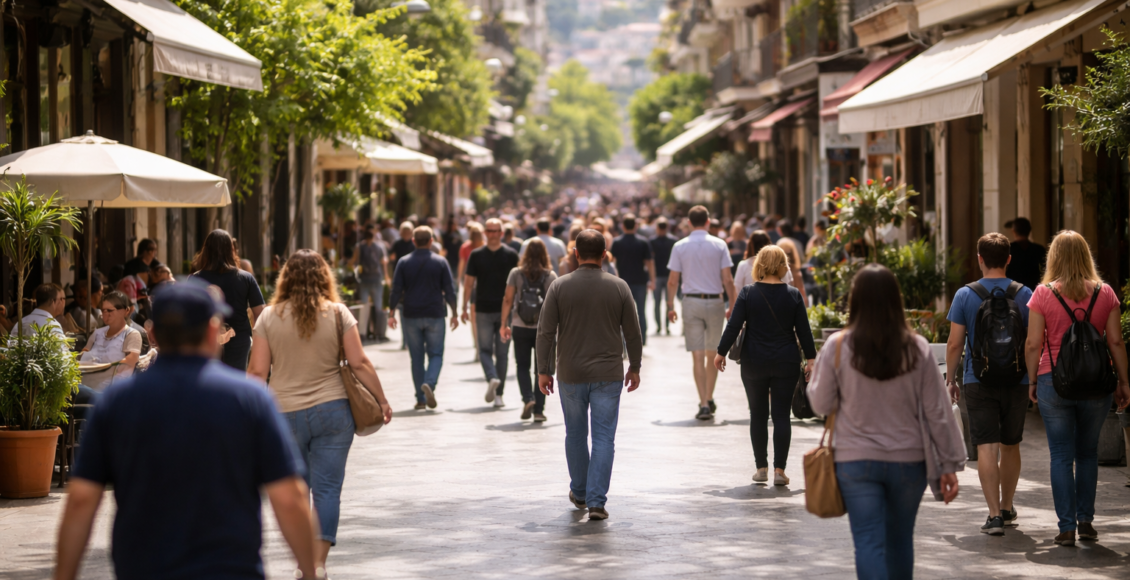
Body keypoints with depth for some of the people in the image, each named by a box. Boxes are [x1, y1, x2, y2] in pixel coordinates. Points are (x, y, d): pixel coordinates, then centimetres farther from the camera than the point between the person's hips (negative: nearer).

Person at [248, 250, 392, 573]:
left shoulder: (269, 317, 0)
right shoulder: (337, 313, -1)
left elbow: (257, 371, -1)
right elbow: (359, 364, -3)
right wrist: (382, 400, 7)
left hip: (284, 415, 1)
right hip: (331, 411, -1)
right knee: (327, 489, 1)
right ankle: (319, 561, -7)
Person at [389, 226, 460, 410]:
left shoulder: (404, 263, 0)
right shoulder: (440, 262, -1)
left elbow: (396, 291, -2)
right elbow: (449, 291, 0)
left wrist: (392, 314, 5)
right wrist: (455, 314, 8)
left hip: (411, 317, 1)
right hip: (434, 316, -1)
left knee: (417, 358, 8)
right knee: (436, 354, 7)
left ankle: (421, 399, 7)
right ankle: (430, 383, -21)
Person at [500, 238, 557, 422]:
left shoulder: (516, 273, -3)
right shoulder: (550, 275, -4)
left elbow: (507, 300, -2)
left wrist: (504, 325, 5)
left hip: (520, 327, 0)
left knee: (522, 366, 13)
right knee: (541, 369, 8)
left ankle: (528, 398, -9)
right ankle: (538, 410, 6)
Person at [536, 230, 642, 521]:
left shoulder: (559, 287, -4)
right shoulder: (618, 287, -3)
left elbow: (545, 332, -5)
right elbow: (632, 333, 2)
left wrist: (543, 370, 3)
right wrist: (634, 367, 14)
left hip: (571, 374, 1)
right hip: (608, 374, -1)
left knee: (575, 434, 17)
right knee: (603, 438, 1)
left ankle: (579, 493, 31)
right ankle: (596, 501, -5)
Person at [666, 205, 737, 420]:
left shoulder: (679, 247, -1)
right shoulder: (719, 245, -1)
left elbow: (673, 280, -1)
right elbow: (727, 279, -3)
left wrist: (670, 306, 10)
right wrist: (732, 305, 6)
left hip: (691, 302, -1)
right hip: (715, 301, 1)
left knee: (697, 355, -1)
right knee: (713, 353, 15)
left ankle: (704, 404, -7)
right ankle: (709, 399, 22)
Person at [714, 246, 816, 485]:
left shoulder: (748, 293, -4)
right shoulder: (793, 295, -2)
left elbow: (734, 326, -5)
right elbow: (804, 330, 0)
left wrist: (721, 353, 4)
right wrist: (810, 359, 8)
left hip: (754, 363, 0)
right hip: (786, 363, 0)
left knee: (758, 415, 9)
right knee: (781, 415, 2)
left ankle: (761, 468, 11)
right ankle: (779, 469, -3)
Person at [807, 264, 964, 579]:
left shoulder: (838, 347, -9)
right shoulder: (917, 349, -5)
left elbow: (821, 404, -1)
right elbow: (937, 411, -2)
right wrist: (949, 464, 4)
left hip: (856, 460, -2)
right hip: (908, 460, 2)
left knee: (868, 543, -1)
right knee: (900, 541, 18)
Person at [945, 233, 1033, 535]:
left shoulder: (965, 295, -5)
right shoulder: (1024, 295, -1)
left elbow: (955, 343, -4)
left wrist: (950, 378, 8)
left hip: (979, 382, -2)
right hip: (1017, 381, 2)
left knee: (986, 448, -3)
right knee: (1010, 445, 16)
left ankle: (994, 514, -11)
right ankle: (1007, 508, 30)